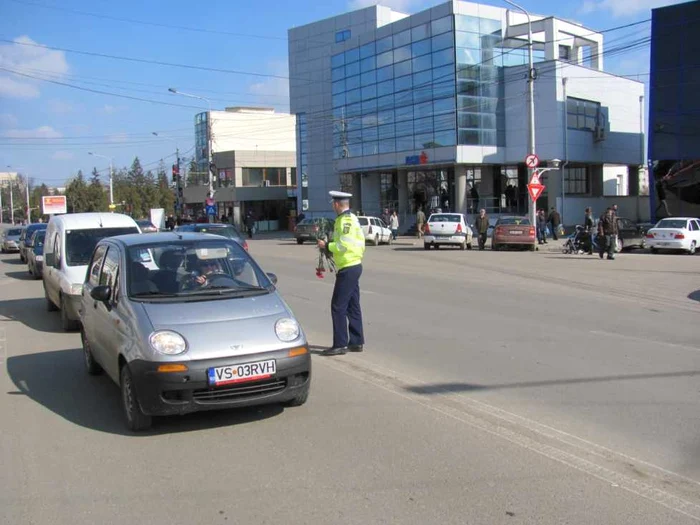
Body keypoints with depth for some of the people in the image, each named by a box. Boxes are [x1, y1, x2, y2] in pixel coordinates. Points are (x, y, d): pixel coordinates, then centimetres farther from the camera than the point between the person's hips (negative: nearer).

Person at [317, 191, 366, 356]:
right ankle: (356, 342, 19)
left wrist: (326, 245, -9)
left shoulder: (345, 220, -16)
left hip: (347, 269, -10)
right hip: (354, 266, 10)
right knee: (353, 306, 13)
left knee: (338, 307, -6)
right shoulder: (352, 218, 15)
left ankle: (340, 345, -4)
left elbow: (343, 245, -23)